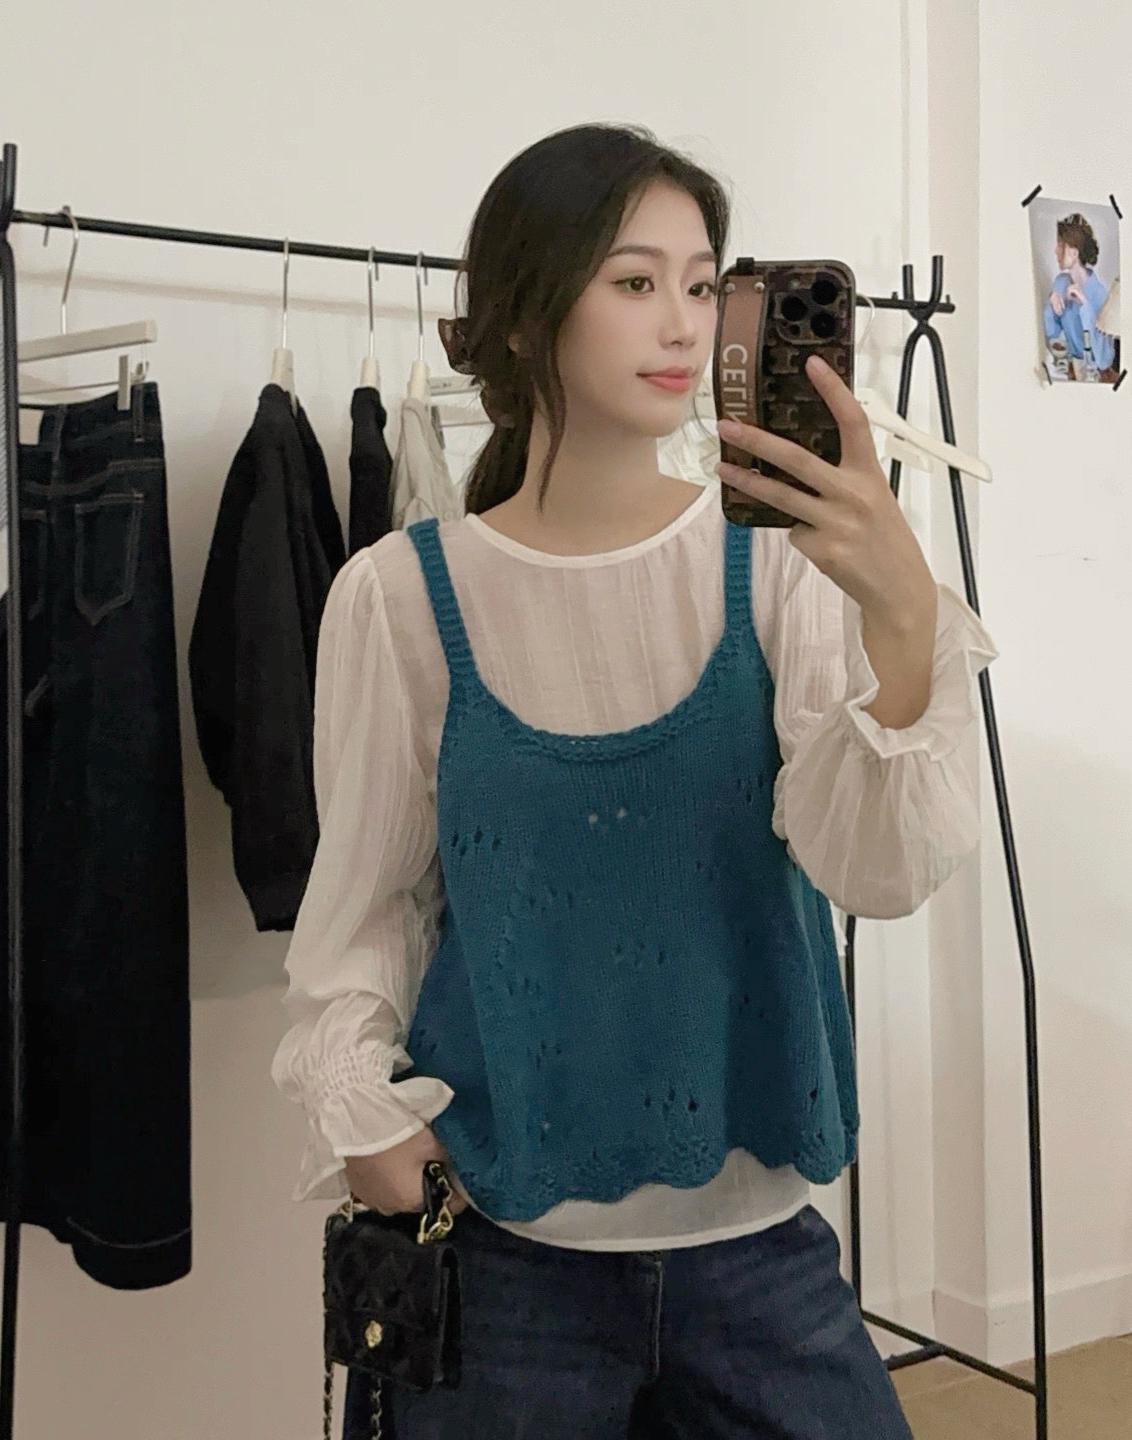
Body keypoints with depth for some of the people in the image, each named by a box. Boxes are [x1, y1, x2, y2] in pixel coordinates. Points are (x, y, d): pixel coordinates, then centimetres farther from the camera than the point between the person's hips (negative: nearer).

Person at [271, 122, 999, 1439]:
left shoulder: (773, 558, -5)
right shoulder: (403, 594, -7)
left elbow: (883, 871, -15)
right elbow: (364, 912, 1)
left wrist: (902, 615, -29)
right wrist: (371, 1135, -10)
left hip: (758, 1234, 1)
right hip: (495, 1243, -1)